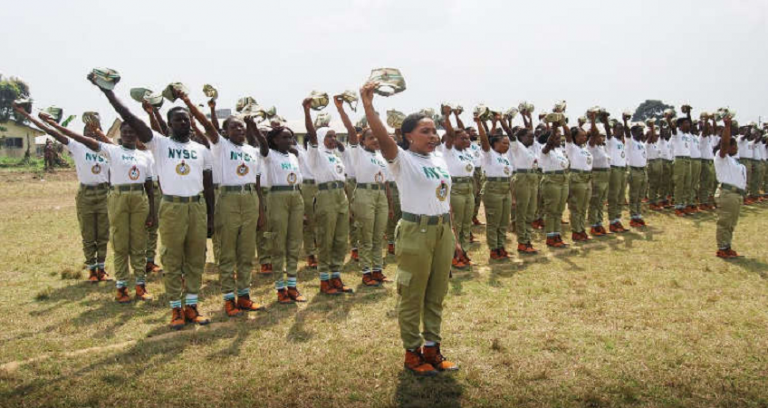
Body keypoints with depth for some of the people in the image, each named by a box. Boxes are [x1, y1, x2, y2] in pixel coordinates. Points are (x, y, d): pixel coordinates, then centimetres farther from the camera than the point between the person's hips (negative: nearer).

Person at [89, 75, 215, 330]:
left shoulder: (202, 150, 12)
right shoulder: (159, 144, 3)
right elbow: (129, 117, -6)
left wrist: (211, 217, 9)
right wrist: (107, 91, -12)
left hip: (197, 207, 3)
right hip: (172, 208, -3)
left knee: (196, 260, 8)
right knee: (172, 262, 3)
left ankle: (191, 306, 19)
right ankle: (176, 309, 13)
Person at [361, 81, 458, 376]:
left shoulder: (440, 161, 13)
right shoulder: (402, 160, -7)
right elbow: (382, 137, -26)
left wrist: (453, 236, 17)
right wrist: (368, 104, -37)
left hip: (442, 231, 7)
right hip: (416, 232, -7)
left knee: (436, 294, 14)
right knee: (412, 296, 3)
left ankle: (432, 348, 27)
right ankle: (412, 352, 16)